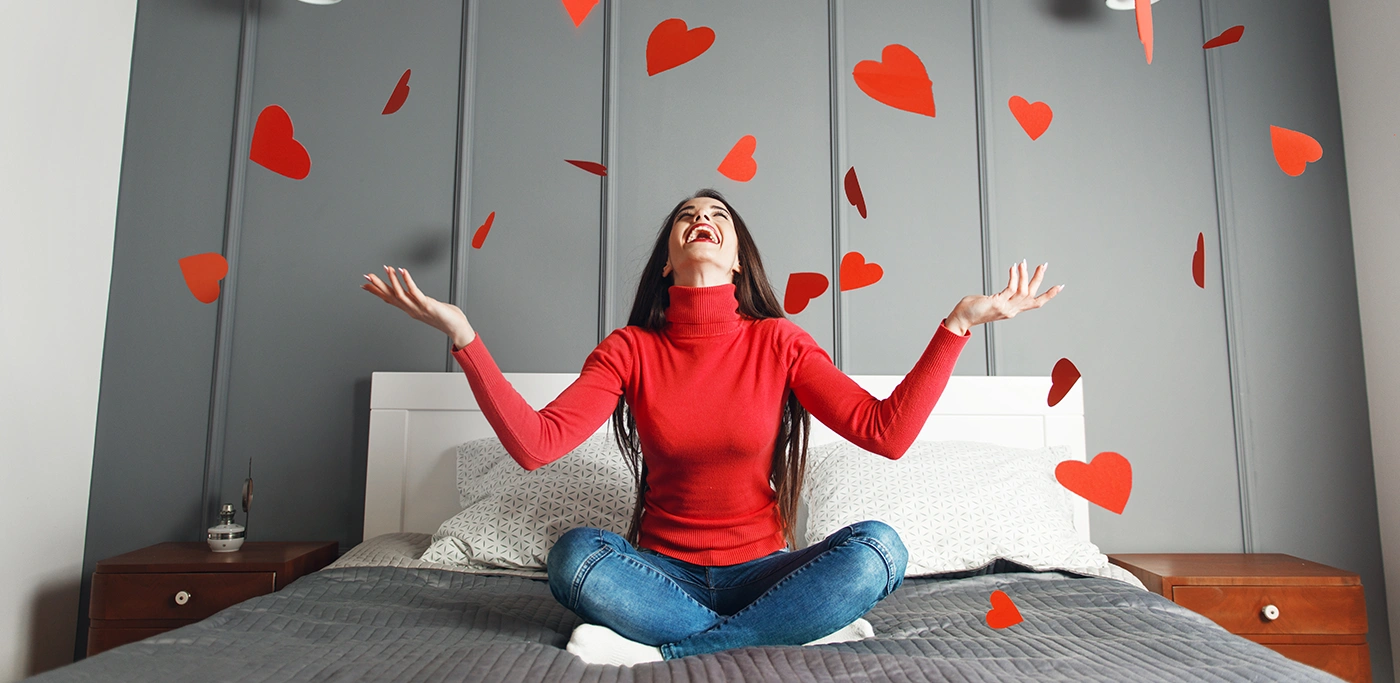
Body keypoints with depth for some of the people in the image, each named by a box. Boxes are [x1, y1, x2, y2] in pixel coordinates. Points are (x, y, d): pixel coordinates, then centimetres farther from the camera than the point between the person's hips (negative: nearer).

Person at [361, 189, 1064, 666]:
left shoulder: (780, 343, -3)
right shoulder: (630, 349, -2)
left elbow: (887, 431, -13)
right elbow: (533, 443, -15)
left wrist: (958, 324, -17)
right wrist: (462, 335, -21)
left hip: (761, 567, 1)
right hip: (663, 570, 0)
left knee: (878, 548, -27)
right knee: (574, 554, -31)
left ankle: (661, 649, -24)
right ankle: (803, 630, -21)